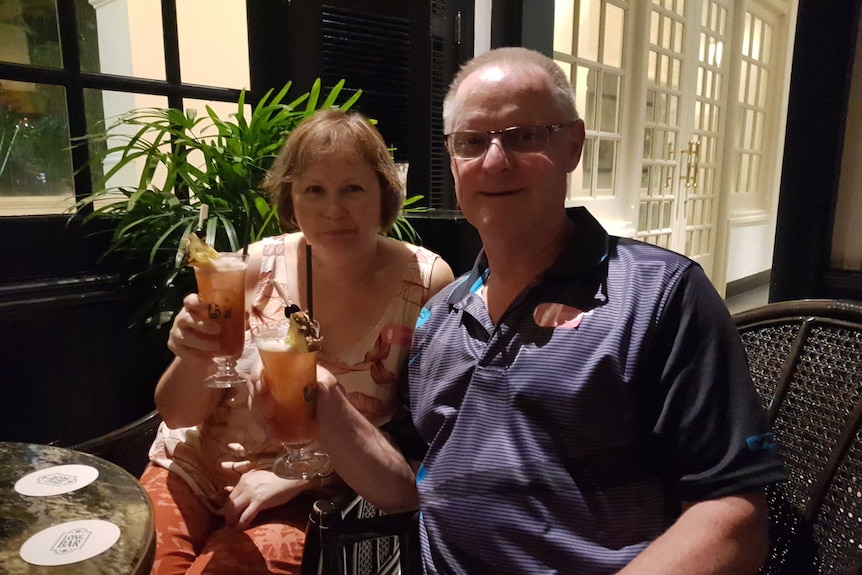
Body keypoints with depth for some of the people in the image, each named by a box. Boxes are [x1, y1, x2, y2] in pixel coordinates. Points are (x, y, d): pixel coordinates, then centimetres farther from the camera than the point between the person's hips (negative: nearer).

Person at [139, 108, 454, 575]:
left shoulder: (425, 283, -15)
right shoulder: (258, 266, -10)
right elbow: (177, 415, -3)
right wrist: (196, 359, -24)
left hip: (311, 500, -2)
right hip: (196, 471, 2)